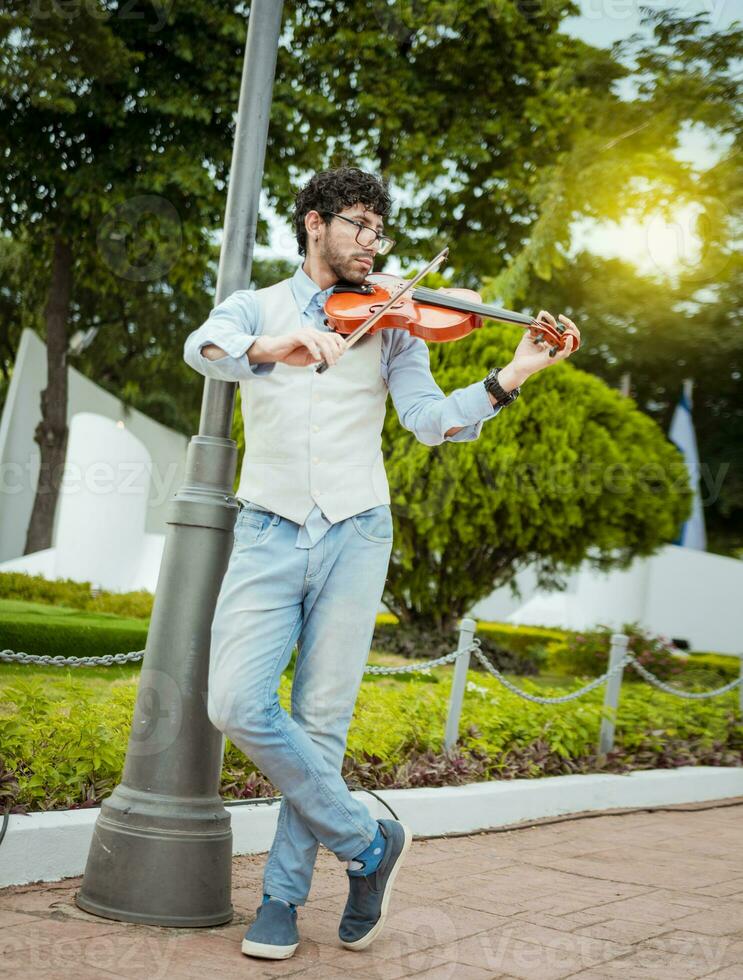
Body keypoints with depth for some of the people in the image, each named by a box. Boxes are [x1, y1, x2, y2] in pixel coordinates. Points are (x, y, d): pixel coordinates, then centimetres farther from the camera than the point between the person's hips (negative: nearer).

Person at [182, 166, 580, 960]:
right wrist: (272, 348, -34)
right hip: (269, 534, 0)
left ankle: (283, 895, 15)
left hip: (354, 537, 0)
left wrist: (512, 376, -18)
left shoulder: (388, 325, 12)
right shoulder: (254, 308, 11)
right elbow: (205, 347, -12)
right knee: (238, 705, -13)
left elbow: (431, 419, -2)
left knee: (321, 722, -1)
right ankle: (366, 843, 6)